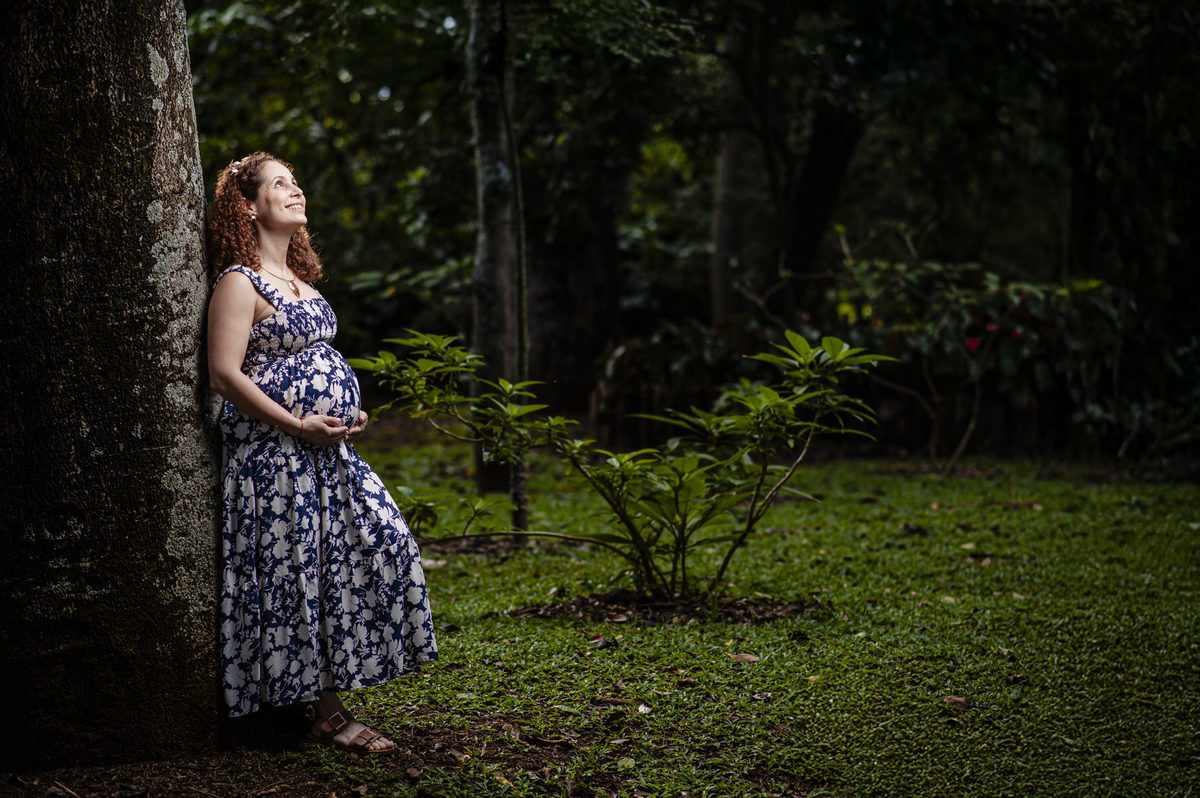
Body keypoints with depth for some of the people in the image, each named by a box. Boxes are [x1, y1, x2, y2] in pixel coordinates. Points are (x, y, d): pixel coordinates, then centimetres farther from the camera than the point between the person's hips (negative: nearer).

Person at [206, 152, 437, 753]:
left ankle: (330, 697, 14)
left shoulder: (298, 278, 17)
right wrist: (299, 426, -20)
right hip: (277, 454, -9)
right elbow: (225, 373, -17)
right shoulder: (240, 282, -10)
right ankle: (326, 716, 1)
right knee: (303, 569, -5)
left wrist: (349, 414, 8)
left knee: (379, 545, 6)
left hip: (329, 449, 9)